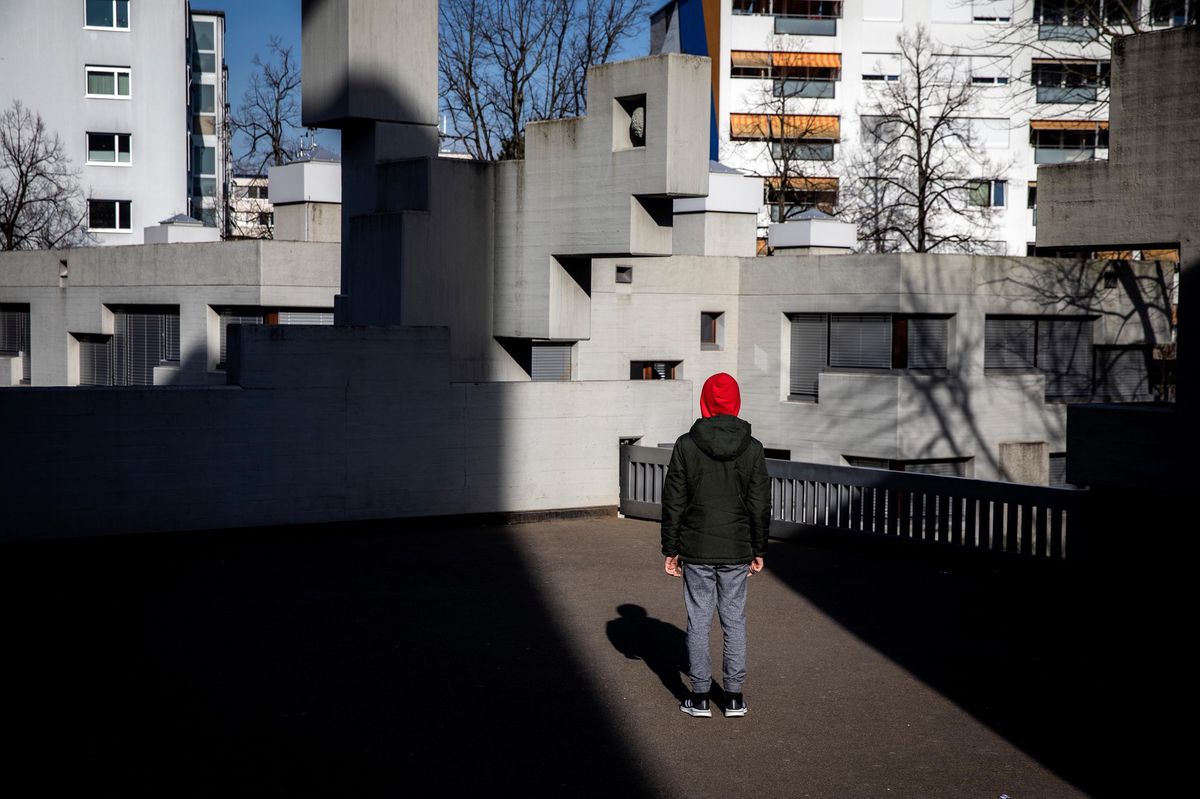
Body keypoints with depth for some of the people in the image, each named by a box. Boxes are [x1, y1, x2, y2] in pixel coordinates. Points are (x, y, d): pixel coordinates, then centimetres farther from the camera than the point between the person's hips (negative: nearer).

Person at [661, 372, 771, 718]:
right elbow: (760, 505, 0)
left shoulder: (686, 445, -7)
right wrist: (758, 551, 10)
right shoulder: (752, 448, -3)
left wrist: (670, 550, 3)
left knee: (698, 622, 6)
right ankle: (734, 696, 13)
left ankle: (700, 696, 10)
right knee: (735, 621, 10)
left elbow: (673, 503, -5)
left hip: (696, 550, -1)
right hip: (736, 551, 1)